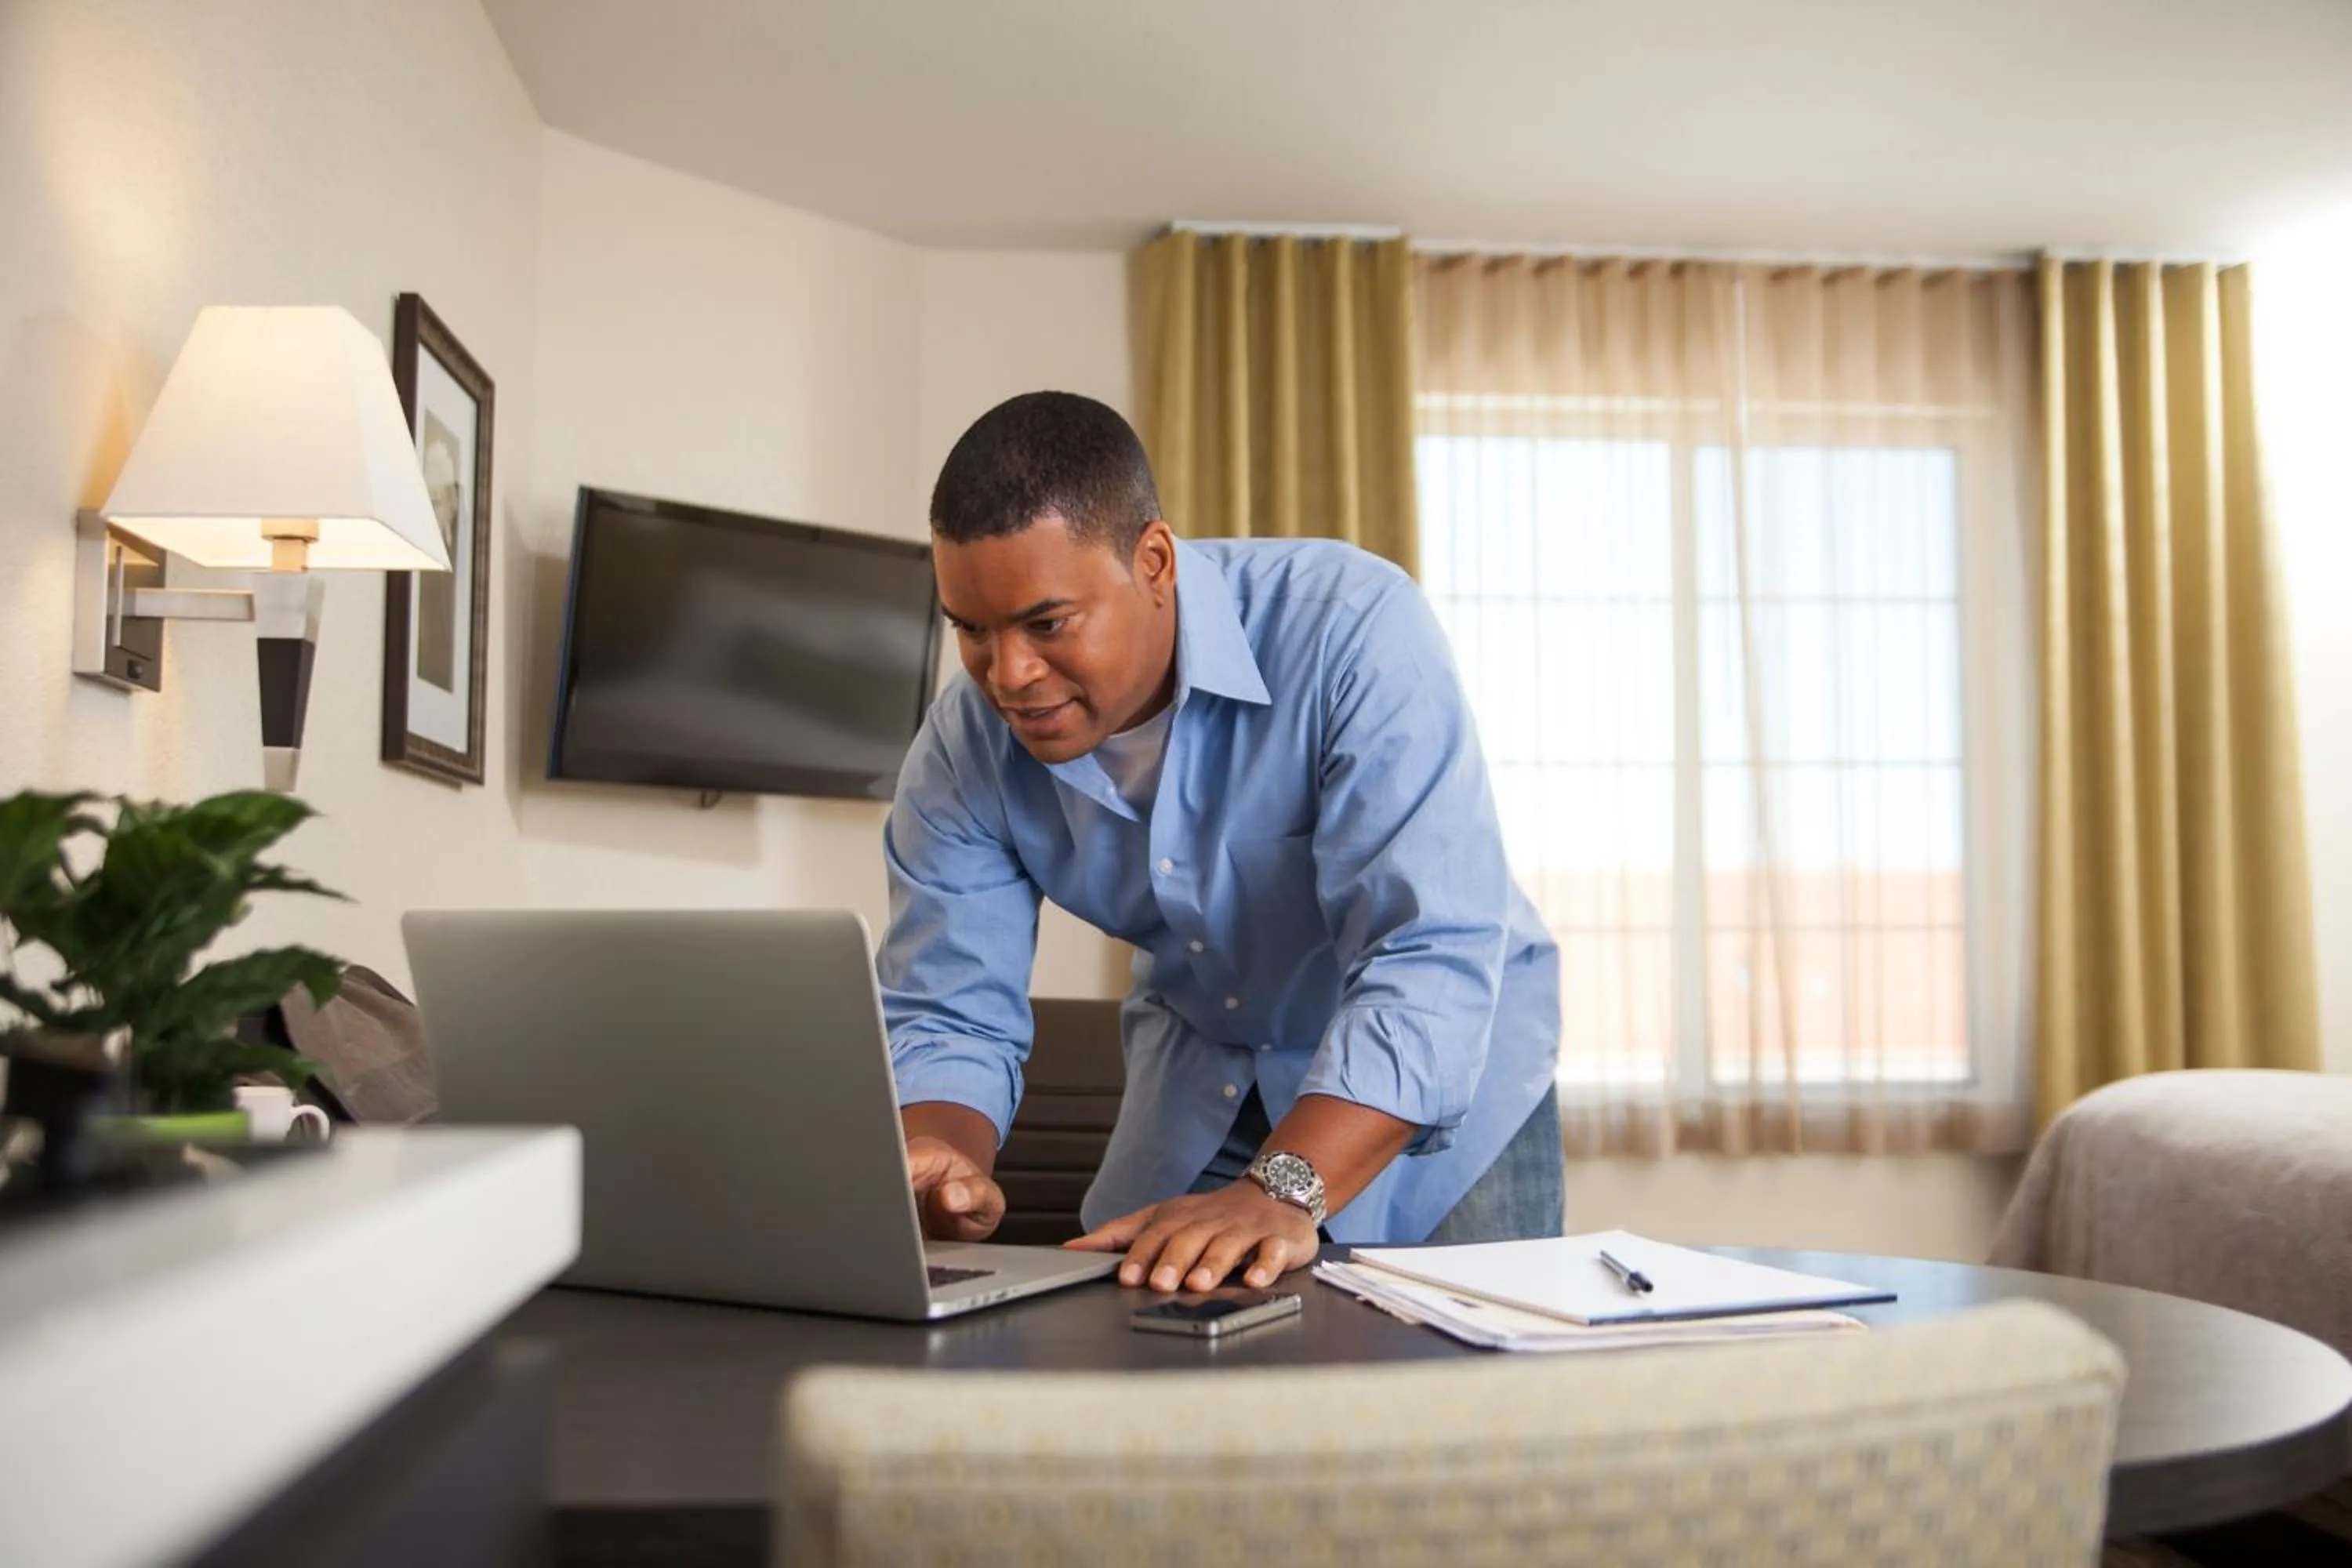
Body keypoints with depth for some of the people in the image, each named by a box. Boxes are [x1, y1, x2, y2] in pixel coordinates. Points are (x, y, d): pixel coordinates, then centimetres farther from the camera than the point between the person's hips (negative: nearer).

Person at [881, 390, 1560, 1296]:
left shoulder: (1353, 629, -32)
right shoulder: (961, 754, -16)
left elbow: (1431, 958, -38)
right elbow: (945, 1018, -13)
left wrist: (1281, 1193, -50)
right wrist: (932, 1164, -35)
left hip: (1443, 1080, -3)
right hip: (1201, 1078, 3)